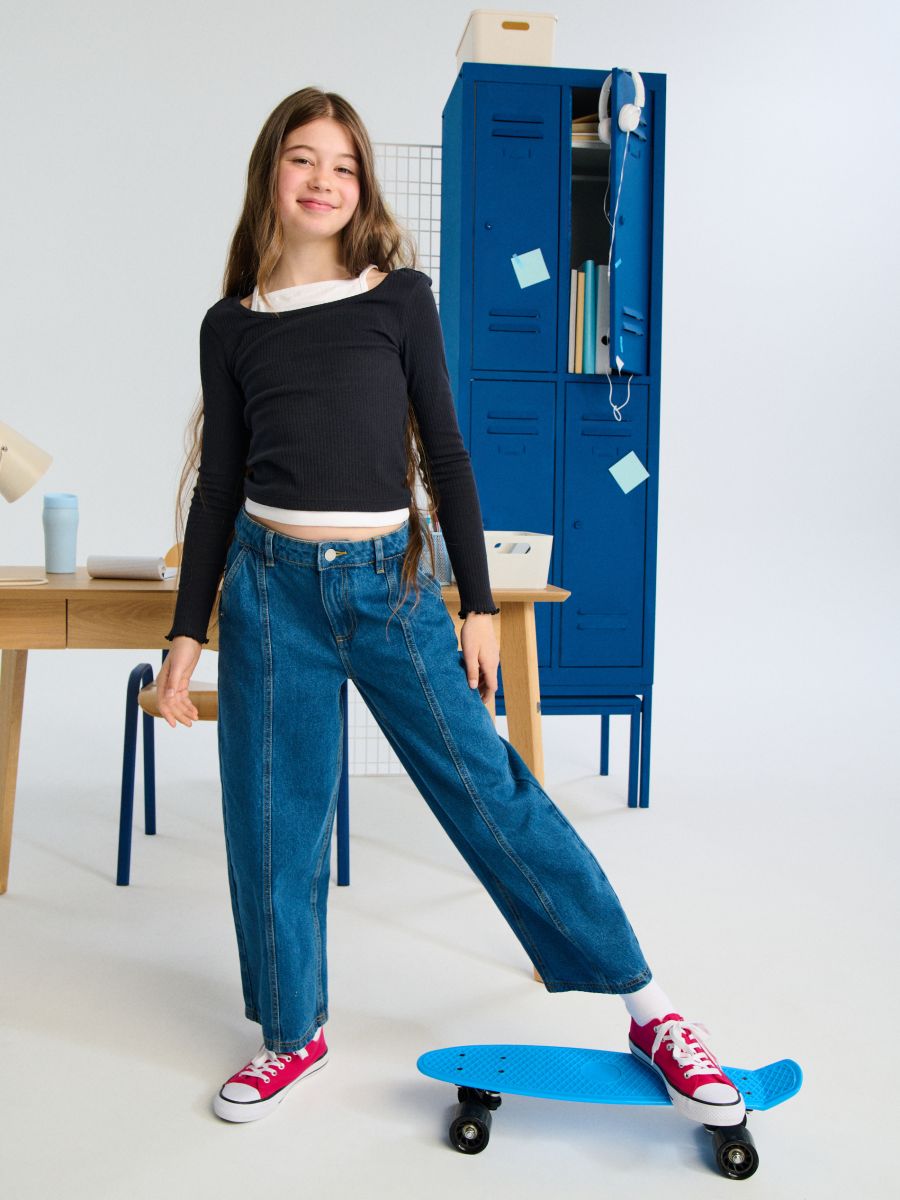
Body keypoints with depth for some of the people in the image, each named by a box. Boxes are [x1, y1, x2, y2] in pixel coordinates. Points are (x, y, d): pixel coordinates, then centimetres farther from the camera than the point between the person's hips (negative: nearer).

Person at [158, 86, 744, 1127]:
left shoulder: (400, 297, 4)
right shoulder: (232, 325, 8)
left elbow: (444, 451, 4)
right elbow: (219, 482, 10)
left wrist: (478, 604, 1)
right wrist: (186, 633, 7)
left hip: (389, 580, -2)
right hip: (269, 583, 2)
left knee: (488, 791, -3)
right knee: (273, 818, 7)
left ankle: (649, 1009, 9)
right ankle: (293, 1032, 28)